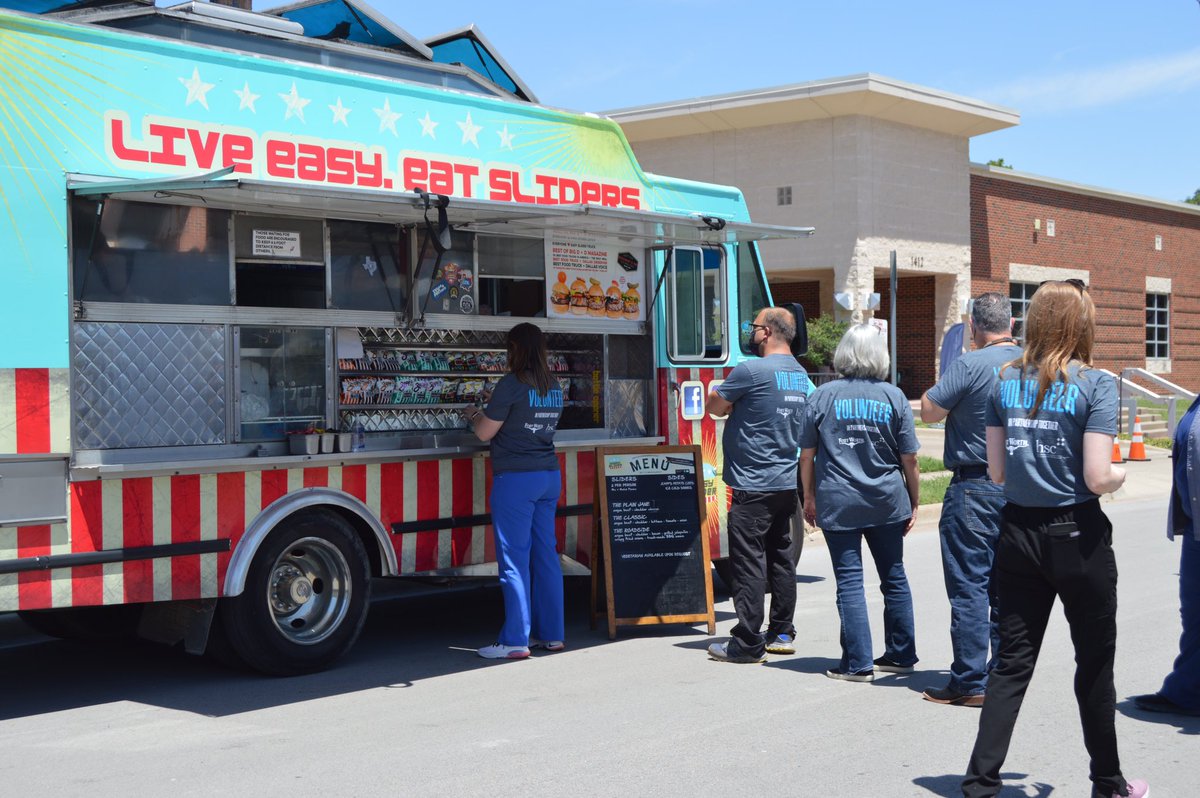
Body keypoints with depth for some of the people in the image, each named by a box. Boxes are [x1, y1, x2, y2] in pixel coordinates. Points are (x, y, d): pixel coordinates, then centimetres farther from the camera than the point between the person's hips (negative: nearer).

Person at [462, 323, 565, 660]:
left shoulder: (512, 383, -12)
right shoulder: (554, 387, 10)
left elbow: (485, 432, -7)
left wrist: (474, 414, 14)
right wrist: (492, 409, 30)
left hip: (515, 478, -7)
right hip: (549, 476, 7)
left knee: (514, 559, -4)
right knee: (546, 554, 11)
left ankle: (515, 641, -3)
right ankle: (552, 634, 16)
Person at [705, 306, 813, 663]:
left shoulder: (751, 371, -15)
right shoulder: (801, 375, 11)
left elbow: (714, 406, -7)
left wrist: (721, 401, 13)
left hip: (753, 486, -9)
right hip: (786, 483, 9)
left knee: (749, 563, -4)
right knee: (780, 558, 15)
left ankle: (747, 644, -1)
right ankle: (782, 633, 23)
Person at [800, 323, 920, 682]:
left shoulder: (822, 396, -2)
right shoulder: (894, 397, 0)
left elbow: (807, 455, 1)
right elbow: (909, 459, 2)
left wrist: (810, 497, 13)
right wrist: (913, 503, 12)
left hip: (838, 503, -2)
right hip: (887, 502, 2)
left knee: (850, 581, 1)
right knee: (894, 577, 14)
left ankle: (858, 664, 1)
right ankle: (901, 655, 23)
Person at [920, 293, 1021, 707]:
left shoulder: (970, 365, -14)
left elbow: (929, 411, -10)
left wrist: (945, 385, 5)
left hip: (975, 488, -6)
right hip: (1019, 486, 7)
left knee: (969, 586, -2)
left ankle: (970, 683, -1)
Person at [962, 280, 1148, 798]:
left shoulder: (1006, 383, 3)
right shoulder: (1094, 384, -10)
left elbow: (997, 472, 5)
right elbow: (1097, 478, -15)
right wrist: (1121, 474, 5)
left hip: (1019, 536, 4)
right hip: (1077, 537, -4)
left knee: (1012, 663, 9)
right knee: (1094, 664, 12)